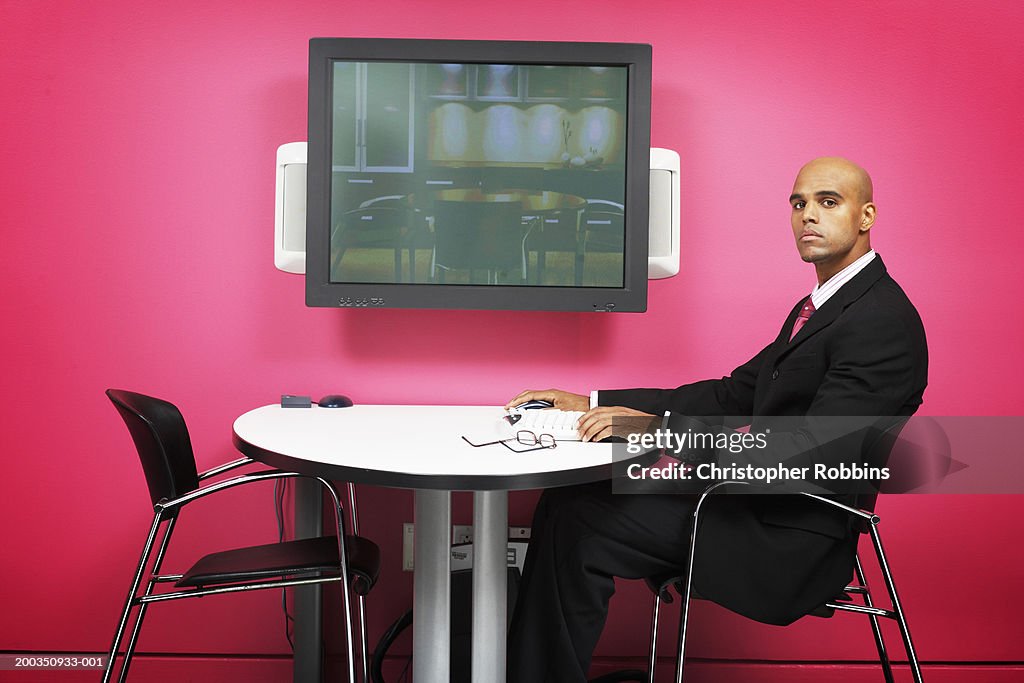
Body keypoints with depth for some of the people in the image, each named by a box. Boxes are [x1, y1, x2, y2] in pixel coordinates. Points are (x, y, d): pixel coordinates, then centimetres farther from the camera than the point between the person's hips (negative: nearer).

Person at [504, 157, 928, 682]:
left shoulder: (884, 321, -16)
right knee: (570, 500, 3)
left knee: (575, 523, -17)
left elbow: (811, 452, -26)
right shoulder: (817, 307, 16)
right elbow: (731, 395, 13)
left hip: (789, 541, -9)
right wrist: (593, 403, 5)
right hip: (754, 502, 10)